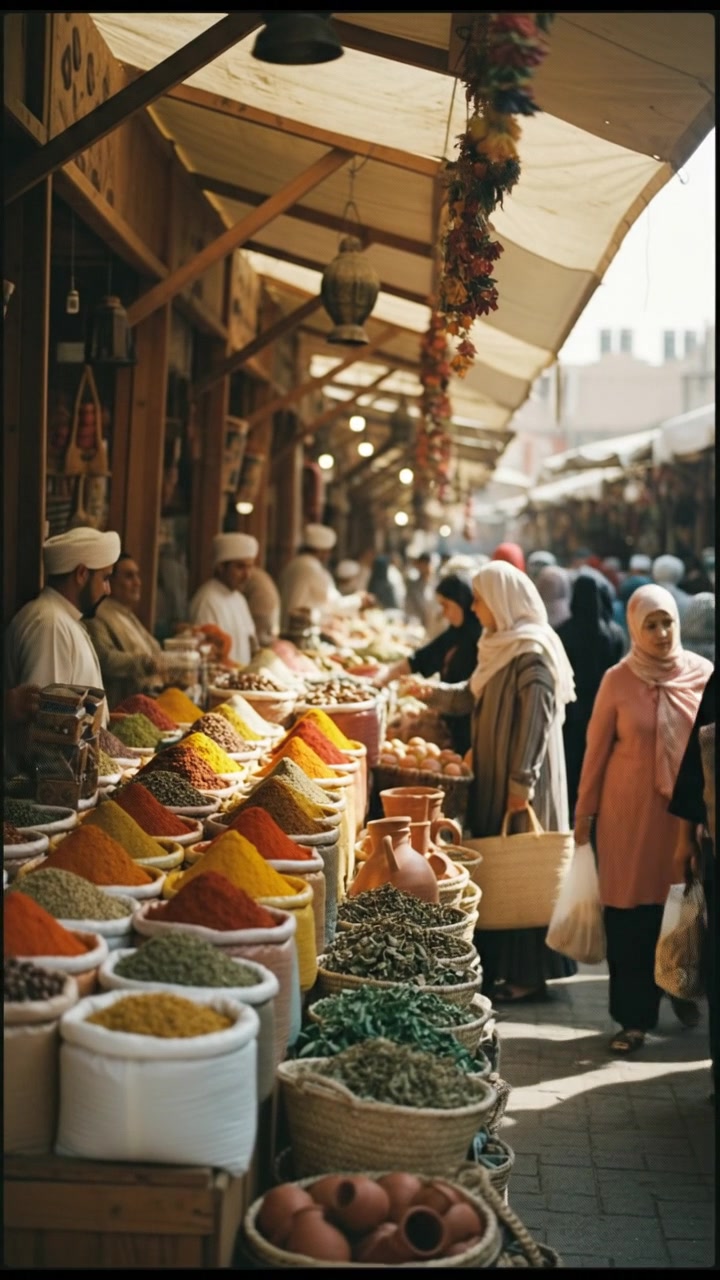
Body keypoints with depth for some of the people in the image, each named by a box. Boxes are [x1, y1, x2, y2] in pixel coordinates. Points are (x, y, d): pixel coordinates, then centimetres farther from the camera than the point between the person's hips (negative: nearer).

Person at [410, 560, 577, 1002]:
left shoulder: (531, 654, -16)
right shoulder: (501, 645, 12)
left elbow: (537, 721, -21)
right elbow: (474, 696, 20)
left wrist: (522, 782, -23)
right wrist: (434, 693, 9)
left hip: (519, 782, -9)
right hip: (494, 775, 9)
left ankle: (528, 974, 5)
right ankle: (500, 965, 21)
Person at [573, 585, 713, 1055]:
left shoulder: (703, 674, -1)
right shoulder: (618, 680, -3)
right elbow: (597, 749, 3)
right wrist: (585, 812, 5)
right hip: (628, 811, -1)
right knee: (629, 914, 2)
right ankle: (634, 1017, 13)